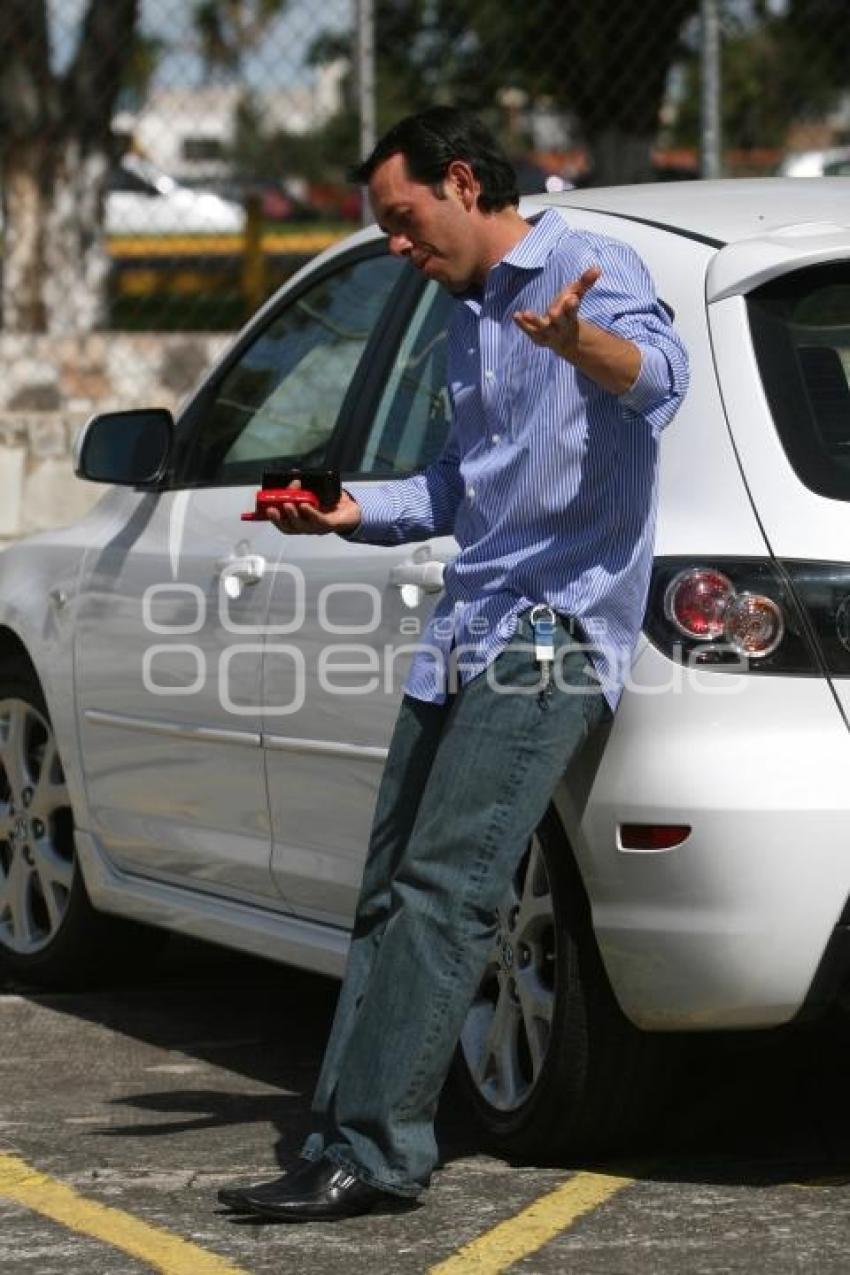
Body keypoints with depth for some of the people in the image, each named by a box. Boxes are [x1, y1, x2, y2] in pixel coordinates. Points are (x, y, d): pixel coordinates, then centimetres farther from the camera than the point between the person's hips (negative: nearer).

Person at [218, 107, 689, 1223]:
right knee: (389, 896, 7)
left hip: (556, 627, -10)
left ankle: (376, 1151, -19)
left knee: (443, 890, -17)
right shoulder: (471, 318, 22)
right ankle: (346, 1145, 10)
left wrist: (581, 341, -51)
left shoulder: (588, 269, -7)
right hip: (467, 631, 10)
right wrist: (356, 512, 18)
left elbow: (659, 377, -29)